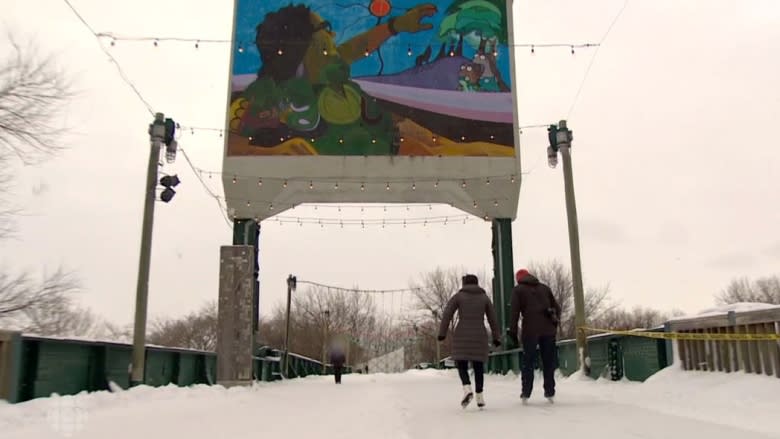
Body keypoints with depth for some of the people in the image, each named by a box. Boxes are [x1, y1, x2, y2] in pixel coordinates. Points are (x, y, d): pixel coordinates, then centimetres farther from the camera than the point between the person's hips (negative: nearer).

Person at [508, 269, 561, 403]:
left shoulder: (518, 290, 6)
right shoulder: (544, 287, 18)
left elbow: (514, 311, -4)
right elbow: (557, 307, 15)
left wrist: (512, 331, -3)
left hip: (530, 330, -3)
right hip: (548, 329, 3)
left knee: (528, 362, 4)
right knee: (548, 361, 10)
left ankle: (526, 393, 2)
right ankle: (549, 392, 10)